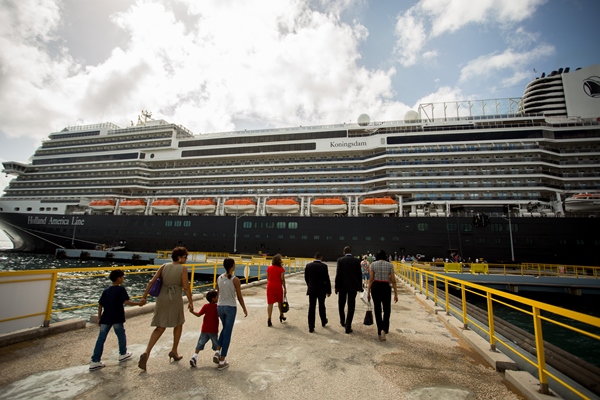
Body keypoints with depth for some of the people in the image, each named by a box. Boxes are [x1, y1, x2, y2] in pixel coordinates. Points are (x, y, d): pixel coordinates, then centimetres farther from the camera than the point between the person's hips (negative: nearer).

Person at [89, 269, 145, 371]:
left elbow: (100, 305, 9)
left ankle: (95, 361, 7)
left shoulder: (106, 290, 8)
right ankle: (123, 354, 28)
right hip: (117, 318, -5)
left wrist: (99, 318, 16)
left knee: (101, 339, 8)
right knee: (121, 336, 14)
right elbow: (126, 301, -21)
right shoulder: (121, 289, -10)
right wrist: (138, 303, -13)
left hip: (105, 318, 5)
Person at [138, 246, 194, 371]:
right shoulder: (183, 268, -9)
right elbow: (186, 287, -11)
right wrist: (190, 302, -3)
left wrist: (144, 297, 6)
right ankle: (174, 351, 28)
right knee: (178, 324, 20)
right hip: (175, 299, -4)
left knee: (160, 328, 14)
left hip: (162, 298, 4)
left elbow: (151, 282, 1)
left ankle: (146, 353, -3)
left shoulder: (164, 266, 5)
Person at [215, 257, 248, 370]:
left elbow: (218, 294, 8)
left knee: (225, 328, 28)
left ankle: (217, 351, 18)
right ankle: (222, 362, 13)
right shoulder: (235, 279, -15)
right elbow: (239, 297, -9)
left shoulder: (219, 278, -1)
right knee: (227, 333, 6)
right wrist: (244, 309, 4)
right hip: (231, 307, -5)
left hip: (220, 306, 5)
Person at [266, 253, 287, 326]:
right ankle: (281, 315, 35)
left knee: (270, 303, 4)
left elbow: (267, 278, 9)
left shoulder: (269, 268, 3)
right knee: (280, 301, 18)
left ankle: (269, 319, -3)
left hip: (270, 286, 3)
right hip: (278, 286, -3)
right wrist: (285, 288, -1)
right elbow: (282, 280, -9)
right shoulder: (281, 269, -9)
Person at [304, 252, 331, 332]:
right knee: (322, 306, 19)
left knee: (311, 308, 5)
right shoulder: (324, 266, -11)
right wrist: (329, 291, 0)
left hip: (311, 290, 1)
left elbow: (306, 278, 4)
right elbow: (327, 279, -9)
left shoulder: (308, 265, -3)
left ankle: (311, 327, 6)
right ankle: (323, 322, 39)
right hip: (322, 290, -1)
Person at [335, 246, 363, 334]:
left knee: (341, 305, 19)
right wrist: (360, 286, 13)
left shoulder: (340, 260, -6)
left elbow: (338, 274, -7)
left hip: (342, 286, -1)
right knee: (351, 307, 5)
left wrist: (337, 287, -1)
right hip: (353, 286, 1)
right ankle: (348, 327, 6)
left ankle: (342, 321, 34)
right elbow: (359, 274, 3)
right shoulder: (357, 261, -1)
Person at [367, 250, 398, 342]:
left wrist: (368, 292, 3)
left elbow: (371, 280, -3)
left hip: (375, 287, 1)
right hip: (386, 288, -1)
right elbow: (393, 281, -3)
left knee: (377, 310, 12)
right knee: (387, 310, 13)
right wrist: (396, 294, 4)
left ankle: (379, 332, 19)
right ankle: (384, 330, -7)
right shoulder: (390, 265, -2)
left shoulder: (373, 264, -2)